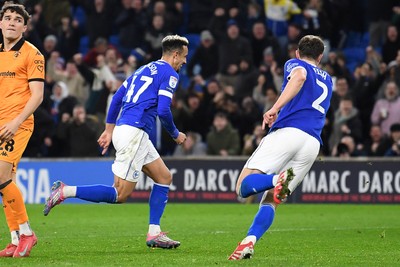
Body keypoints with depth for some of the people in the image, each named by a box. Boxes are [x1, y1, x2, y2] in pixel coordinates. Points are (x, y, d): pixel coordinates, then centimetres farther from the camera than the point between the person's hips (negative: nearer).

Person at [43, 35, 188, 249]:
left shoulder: (144, 69, 22)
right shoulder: (169, 74, -5)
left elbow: (117, 97, 20)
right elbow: (163, 111, -15)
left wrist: (109, 129, 22)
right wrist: (175, 135, 2)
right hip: (133, 133, -10)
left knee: (164, 177, 14)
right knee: (120, 195, -9)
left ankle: (154, 234, 11)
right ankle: (65, 191, -12)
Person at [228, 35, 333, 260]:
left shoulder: (294, 64, 15)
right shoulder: (327, 80, 33)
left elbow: (300, 76, -11)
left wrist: (276, 108, -20)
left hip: (287, 132, -5)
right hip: (313, 144, 5)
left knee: (244, 186, -13)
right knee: (270, 201, 5)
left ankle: (278, 180, -42)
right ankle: (249, 242, -19)